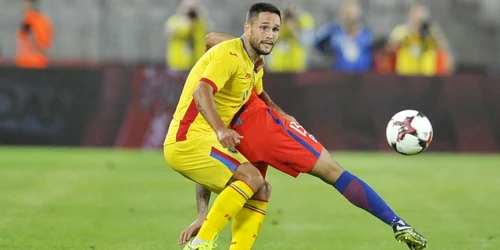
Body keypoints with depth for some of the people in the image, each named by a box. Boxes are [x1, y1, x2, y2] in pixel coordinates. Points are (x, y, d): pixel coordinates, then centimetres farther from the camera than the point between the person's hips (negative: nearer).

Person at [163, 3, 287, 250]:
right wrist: (221, 129, -46)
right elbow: (201, 92, -32)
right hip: (189, 140, -10)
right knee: (251, 177, -22)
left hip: (203, 141, 10)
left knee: (260, 190, 6)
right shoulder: (230, 55, -15)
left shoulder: (254, 65, 16)